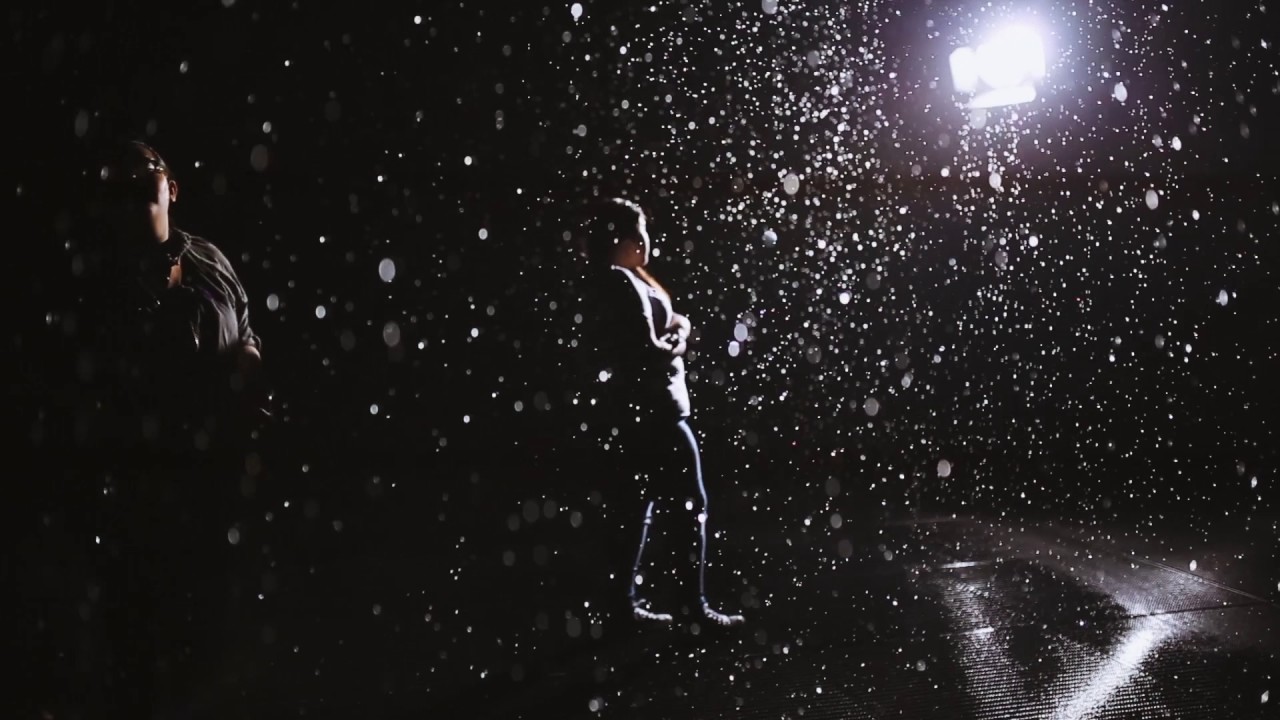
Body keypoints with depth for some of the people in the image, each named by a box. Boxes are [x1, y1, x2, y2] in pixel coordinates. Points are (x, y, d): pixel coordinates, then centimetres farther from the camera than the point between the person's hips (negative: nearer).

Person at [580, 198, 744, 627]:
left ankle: (629, 595, 17)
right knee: (692, 505, -2)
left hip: (641, 408, 10)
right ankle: (696, 604, 5)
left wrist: (672, 329, 0)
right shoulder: (624, 284, -16)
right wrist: (680, 338, -3)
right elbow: (650, 352, -21)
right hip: (655, 408, -10)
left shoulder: (616, 283, 14)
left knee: (655, 503, 15)